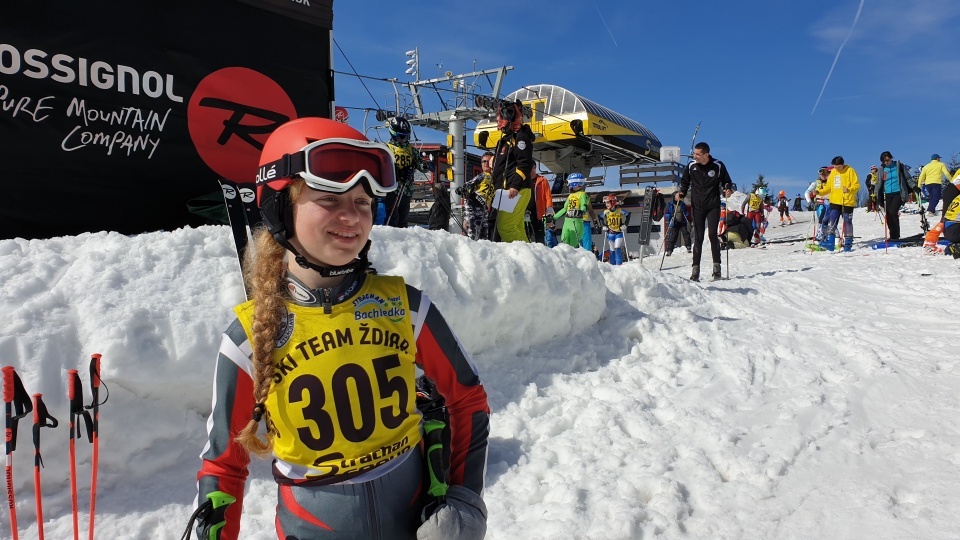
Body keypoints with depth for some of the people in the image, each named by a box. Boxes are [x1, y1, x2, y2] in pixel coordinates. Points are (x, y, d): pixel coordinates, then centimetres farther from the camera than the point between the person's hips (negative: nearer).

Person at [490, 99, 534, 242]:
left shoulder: (521, 136, -6)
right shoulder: (505, 139, 25)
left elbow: (525, 164, -17)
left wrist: (515, 186, -26)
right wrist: (496, 188, 24)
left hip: (516, 191, -10)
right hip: (506, 191, 10)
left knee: (505, 226, -17)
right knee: (516, 228, 8)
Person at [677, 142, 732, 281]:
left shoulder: (718, 166, -4)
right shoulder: (691, 166, 0)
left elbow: (727, 182, 8)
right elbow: (685, 182, 15)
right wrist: (681, 193, -2)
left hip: (713, 206, -2)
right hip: (697, 206, 2)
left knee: (712, 234, -12)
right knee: (698, 237, 1)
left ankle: (716, 266, 0)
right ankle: (696, 269, 4)